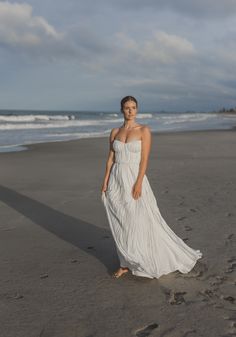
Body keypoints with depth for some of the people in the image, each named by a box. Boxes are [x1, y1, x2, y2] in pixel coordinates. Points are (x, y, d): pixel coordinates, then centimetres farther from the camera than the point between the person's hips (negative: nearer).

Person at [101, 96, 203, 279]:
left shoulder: (144, 130, -4)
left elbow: (144, 159, -10)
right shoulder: (115, 132, 9)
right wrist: (105, 181, 3)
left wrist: (138, 183, -17)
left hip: (135, 178, -4)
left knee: (141, 222, -1)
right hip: (116, 180, 4)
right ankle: (126, 263, 22)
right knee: (121, 225, 9)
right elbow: (110, 158, 9)